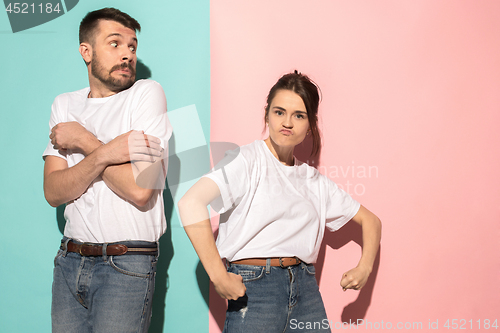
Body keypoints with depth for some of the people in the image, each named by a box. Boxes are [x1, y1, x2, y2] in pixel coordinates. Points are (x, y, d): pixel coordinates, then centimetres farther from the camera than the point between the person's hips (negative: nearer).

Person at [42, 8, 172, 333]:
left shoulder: (147, 93, -7)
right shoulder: (65, 105, 8)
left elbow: (140, 190, -18)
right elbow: (54, 192, -3)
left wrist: (83, 141, -9)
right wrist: (102, 154, -19)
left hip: (127, 265, -4)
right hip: (70, 260, 5)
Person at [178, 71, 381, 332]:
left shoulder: (315, 181, 14)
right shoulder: (247, 160, -5)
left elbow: (370, 220, 24)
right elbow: (191, 203, -22)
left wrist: (364, 268, 7)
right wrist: (218, 277, -22)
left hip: (306, 289, 6)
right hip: (254, 290, -5)